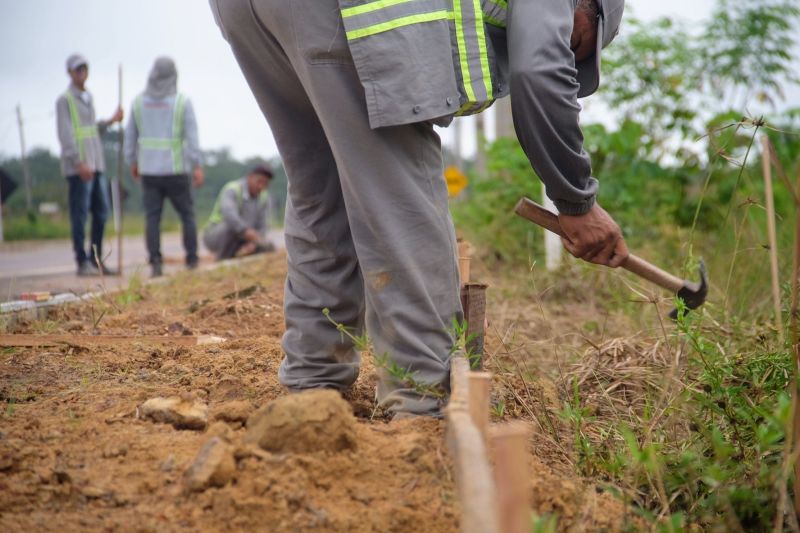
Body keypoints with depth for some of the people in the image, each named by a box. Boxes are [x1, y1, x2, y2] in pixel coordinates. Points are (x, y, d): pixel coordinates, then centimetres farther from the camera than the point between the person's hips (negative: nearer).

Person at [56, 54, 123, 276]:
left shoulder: (88, 97, 19)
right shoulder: (64, 100, -5)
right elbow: (65, 134, -12)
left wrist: (111, 121, 16)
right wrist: (79, 163, -20)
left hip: (96, 163, 8)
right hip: (77, 166, -8)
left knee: (101, 211, 6)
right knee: (80, 214, -6)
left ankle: (96, 259, 13)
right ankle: (82, 262, -2)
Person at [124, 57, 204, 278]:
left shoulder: (139, 101, 2)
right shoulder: (182, 102, -8)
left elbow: (130, 136, 7)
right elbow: (192, 137, -12)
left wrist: (133, 163, 18)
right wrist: (198, 167, -10)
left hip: (149, 169, 2)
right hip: (175, 169, -2)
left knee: (152, 217, 4)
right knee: (187, 213, 12)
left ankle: (155, 264, -3)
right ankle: (192, 259, 13)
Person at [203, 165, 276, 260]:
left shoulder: (264, 199, -2)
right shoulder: (232, 190, -22)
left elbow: (261, 228, -4)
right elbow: (228, 214, -42)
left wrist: (252, 245, -24)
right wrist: (248, 232, -54)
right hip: (215, 237, -6)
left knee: (269, 247, -14)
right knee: (232, 224, -36)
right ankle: (223, 259, -16)